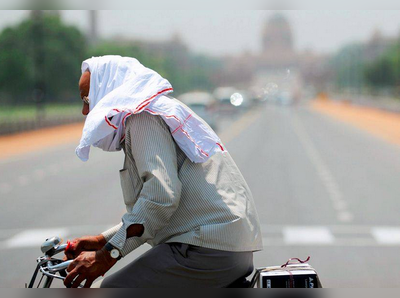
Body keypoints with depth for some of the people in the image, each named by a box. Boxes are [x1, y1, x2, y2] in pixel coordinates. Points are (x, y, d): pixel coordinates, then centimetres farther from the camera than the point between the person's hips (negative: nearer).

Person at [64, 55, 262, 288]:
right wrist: (102, 241, 24)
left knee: (110, 292, -10)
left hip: (207, 248, -11)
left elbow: (161, 195, -20)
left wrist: (108, 255, -18)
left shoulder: (142, 115, -5)